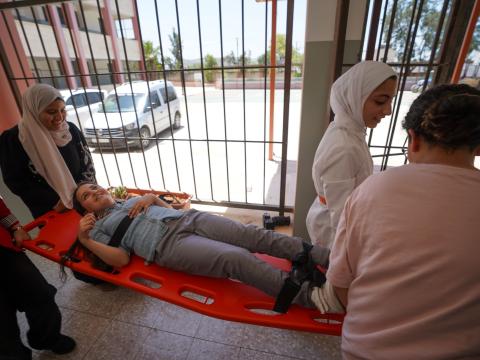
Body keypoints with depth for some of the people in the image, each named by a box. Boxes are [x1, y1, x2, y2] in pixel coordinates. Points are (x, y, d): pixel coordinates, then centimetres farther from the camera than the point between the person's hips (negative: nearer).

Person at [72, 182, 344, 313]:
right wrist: (85, 240, -4)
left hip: (188, 217, 5)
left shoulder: (132, 199, 32)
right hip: (169, 245, -5)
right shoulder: (99, 227, 20)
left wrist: (152, 198, 11)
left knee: (256, 235, -15)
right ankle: (311, 295, -33)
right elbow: (121, 259, 4)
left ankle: (328, 257, -15)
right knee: (236, 258, -29)